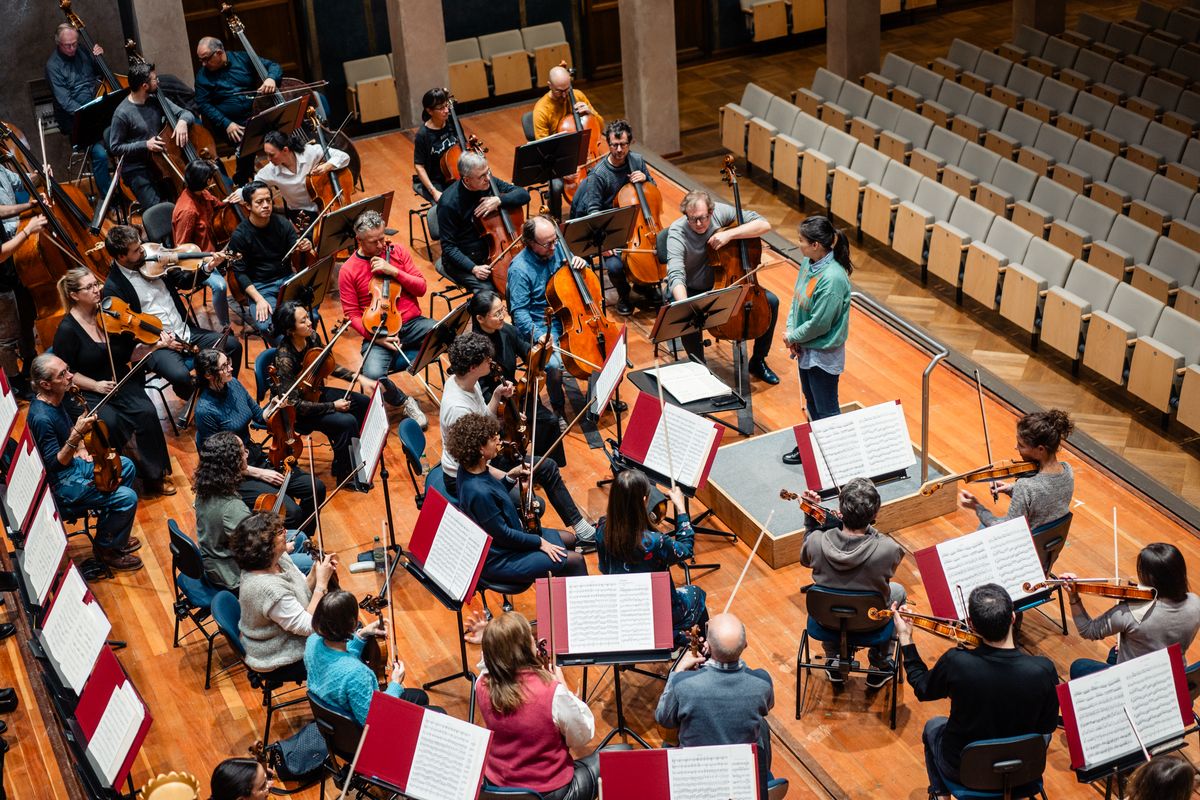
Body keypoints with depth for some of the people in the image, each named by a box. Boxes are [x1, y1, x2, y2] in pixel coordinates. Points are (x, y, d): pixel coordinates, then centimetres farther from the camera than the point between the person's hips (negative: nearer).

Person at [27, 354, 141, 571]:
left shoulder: (54, 399, -1)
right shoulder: (42, 418, -31)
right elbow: (55, 464, -28)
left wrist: (80, 449, 4)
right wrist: (77, 436, -37)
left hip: (73, 464, 10)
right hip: (59, 483, -10)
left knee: (126, 467, 19)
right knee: (127, 498, -17)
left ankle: (113, 533, 28)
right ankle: (105, 549, 6)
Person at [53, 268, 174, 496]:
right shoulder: (67, 329, -12)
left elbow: (129, 354, 5)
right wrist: (95, 385, -18)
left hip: (122, 382, 4)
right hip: (88, 393, -4)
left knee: (147, 413, -21)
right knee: (110, 422, -31)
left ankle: (154, 476, -8)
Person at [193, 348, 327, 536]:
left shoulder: (233, 384, -1)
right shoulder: (205, 410, -22)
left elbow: (260, 417, 12)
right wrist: (259, 473, -17)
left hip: (256, 457, 8)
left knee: (316, 487, -4)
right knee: (291, 511, -23)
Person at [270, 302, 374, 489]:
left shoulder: (311, 338, -11)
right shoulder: (284, 359, -32)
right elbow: (294, 404, -28)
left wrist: (359, 378, -4)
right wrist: (333, 406, -23)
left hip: (315, 393, 8)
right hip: (296, 411, -8)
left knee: (364, 402, 4)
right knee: (347, 422, -22)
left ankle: (355, 456, 22)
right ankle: (346, 475, -1)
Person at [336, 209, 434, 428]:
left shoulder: (398, 251, 6)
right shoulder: (348, 270, -2)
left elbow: (421, 288, 3)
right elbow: (352, 314, -1)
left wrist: (394, 271, -12)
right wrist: (376, 337, -15)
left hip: (411, 323, 2)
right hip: (379, 331, -2)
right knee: (372, 373, -32)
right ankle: (404, 402, -1)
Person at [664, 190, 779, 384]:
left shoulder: (721, 212, -17)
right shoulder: (677, 233, -26)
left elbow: (764, 224, -18)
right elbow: (676, 275, -37)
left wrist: (730, 234, -32)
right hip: (689, 290, -4)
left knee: (771, 302, -8)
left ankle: (758, 361, 10)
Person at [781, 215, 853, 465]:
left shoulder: (833, 279, -31)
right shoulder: (807, 264, -5)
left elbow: (819, 323, -25)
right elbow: (796, 299, 6)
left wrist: (792, 337, -12)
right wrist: (790, 332, -5)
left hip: (823, 355, -9)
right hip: (805, 347, 9)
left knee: (826, 408, 7)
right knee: (811, 400, 25)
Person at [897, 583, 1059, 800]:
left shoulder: (955, 662, -28)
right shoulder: (1043, 670, -28)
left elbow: (921, 688, -5)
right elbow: (1048, 725, -10)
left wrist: (905, 638, 5)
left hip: (962, 770, 0)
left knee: (932, 727, 33)